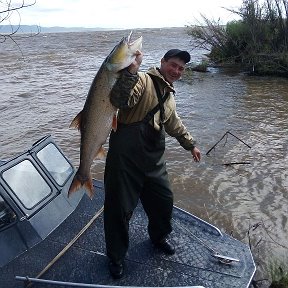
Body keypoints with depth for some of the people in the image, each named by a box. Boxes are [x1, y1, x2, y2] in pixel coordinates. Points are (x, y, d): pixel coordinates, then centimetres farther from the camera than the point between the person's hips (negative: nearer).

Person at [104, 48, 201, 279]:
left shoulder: (169, 95, 20)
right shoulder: (142, 80, -8)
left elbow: (174, 123, 35)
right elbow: (120, 101, -28)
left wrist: (190, 144, 40)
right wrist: (131, 71, -39)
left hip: (153, 158, 8)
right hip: (126, 155, -8)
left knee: (164, 200, 17)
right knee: (119, 207, 1)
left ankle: (159, 236, 46)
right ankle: (116, 256, 24)